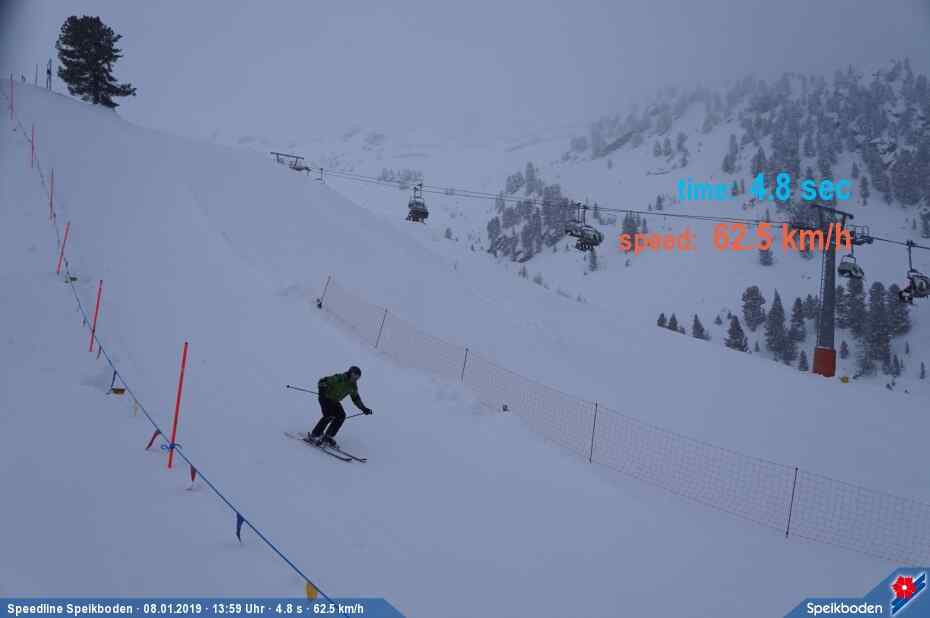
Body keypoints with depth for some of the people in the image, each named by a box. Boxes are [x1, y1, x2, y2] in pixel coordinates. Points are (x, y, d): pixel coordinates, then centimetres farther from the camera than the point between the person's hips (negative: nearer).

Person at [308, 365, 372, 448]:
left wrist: (364, 408, 7)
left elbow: (356, 398, 12)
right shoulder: (339, 378, -24)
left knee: (341, 416, -9)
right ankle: (314, 435, -15)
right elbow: (322, 381, -23)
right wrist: (322, 390, -38)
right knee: (329, 416, -24)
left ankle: (327, 437, -3)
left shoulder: (353, 386, -2)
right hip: (325, 397, -7)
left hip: (334, 401, 7)